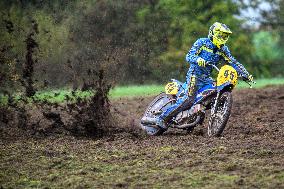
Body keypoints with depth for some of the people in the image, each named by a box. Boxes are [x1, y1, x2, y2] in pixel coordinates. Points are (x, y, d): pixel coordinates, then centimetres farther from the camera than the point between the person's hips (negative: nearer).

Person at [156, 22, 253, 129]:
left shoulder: (223, 50, 8)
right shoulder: (202, 43, -6)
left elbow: (233, 62, 6)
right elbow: (189, 56, -14)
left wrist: (245, 74, -6)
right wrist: (198, 59, -36)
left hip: (207, 78, 7)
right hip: (195, 75, -7)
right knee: (188, 100, -23)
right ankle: (163, 118, -21)